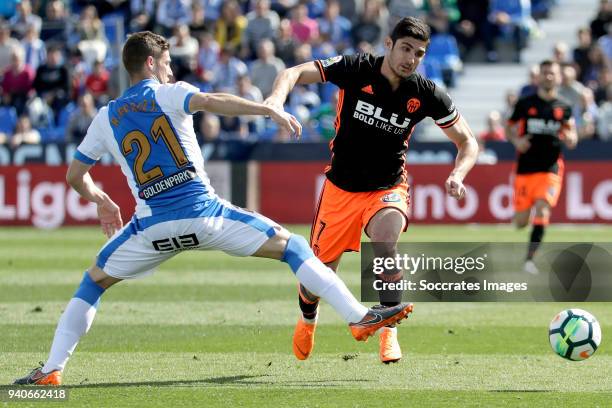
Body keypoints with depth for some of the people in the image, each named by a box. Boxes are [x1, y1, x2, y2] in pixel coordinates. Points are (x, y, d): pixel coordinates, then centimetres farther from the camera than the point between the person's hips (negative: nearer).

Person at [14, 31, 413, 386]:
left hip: (152, 225, 3)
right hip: (202, 211, -3)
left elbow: (74, 176, 21)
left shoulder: (106, 118, 15)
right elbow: (212, 102, -17)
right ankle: (359, 315, -8)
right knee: (289, 245, 5)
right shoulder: (168, 94, 5)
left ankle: (51, 369, 11)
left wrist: (101, 202, 40)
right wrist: (271, 110, -17)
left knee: (94, 282, 22)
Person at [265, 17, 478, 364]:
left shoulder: (427, 95, -11)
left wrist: (458, 174, -22)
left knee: (385, 244, -34)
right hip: (341, 188, 0)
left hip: (388, 188, 0)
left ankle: (389, 332, -19)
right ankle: (308, 321, 42)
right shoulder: (356, 70, -15)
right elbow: (295, 73, -16)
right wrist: (279, 95, -38)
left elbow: (468, 143, -1)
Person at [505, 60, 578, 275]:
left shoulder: (564, 107, 5)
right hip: (525, 167, 0)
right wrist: (516, 140, -12)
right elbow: (509, 128, 10)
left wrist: (570, 138, -13)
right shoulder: (525, 103, 1)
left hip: (550, 168, 0)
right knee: (521, 222, 2)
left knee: (542, 212, -18)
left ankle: (529, 259, -13)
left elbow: (572, 137, 11)